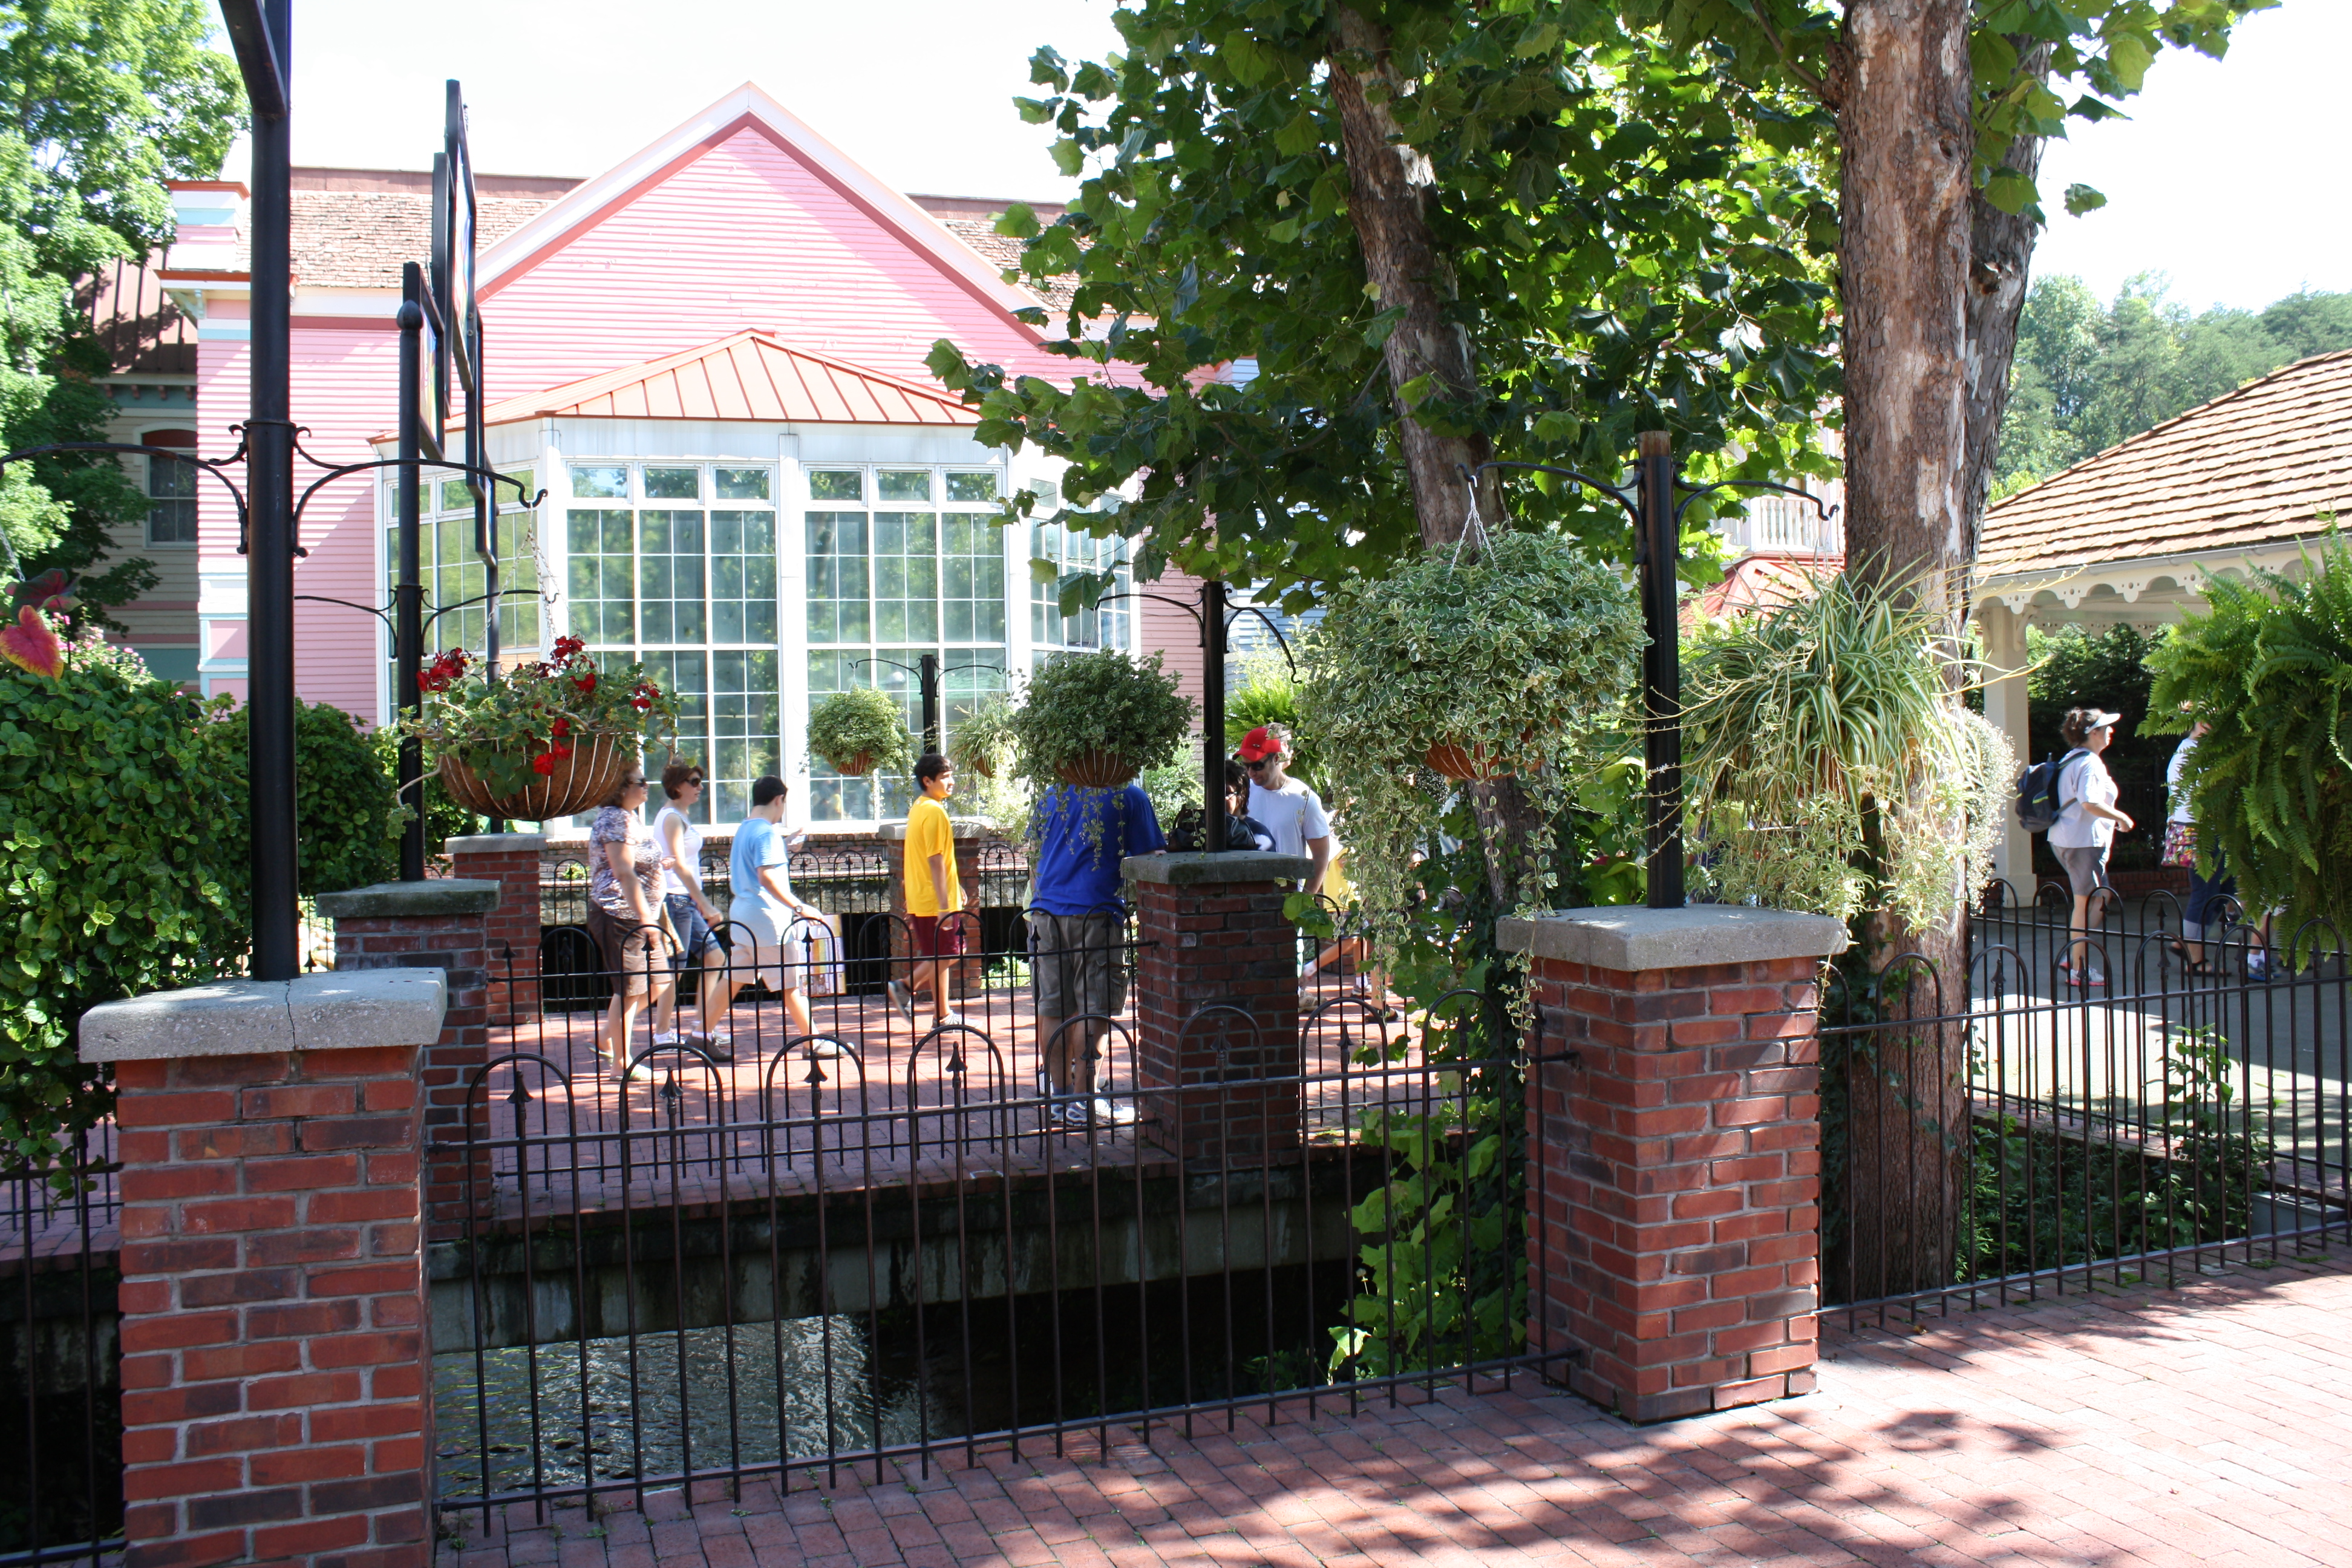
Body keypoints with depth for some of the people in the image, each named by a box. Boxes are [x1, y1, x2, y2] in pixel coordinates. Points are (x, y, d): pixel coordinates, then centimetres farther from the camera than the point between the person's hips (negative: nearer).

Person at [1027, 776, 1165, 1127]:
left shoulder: (1051, 796, 17)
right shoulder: (1129, 796, 3)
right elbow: (1150, 859, 1)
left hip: (1045, 910, 5)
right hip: (1095, 912, -5)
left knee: (1053, 1007, 8)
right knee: (1094, 1008, -2)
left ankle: (1059, 1096, 15)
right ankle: (1083, 1102, -3)